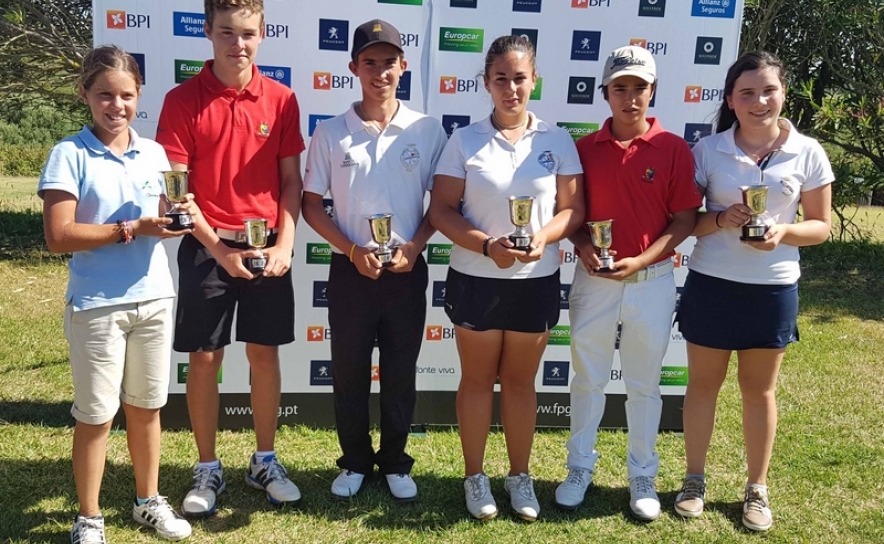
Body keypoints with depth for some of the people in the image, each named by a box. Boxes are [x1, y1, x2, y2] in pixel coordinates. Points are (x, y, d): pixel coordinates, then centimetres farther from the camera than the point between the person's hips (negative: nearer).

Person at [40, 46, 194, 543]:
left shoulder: (153, 153, 6)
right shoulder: (70, 155, -9)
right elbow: (58, 236, -15)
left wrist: (180, 214, -8)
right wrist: (131, 229, -21)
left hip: (154, 298, 5)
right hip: (97, 305, -4)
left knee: (147, 406, 16)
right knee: (96, 415, 7)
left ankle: (149, 501, 34)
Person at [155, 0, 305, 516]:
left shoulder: (282, 99, 2)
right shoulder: (183, 99, -5)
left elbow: (292, 180, 4)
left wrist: (285, 245, -7)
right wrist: (218, 250, -13)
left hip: (268, 247, 2)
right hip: (207, 248, -2)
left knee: (265, 353, 9)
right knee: (204, 357, 6)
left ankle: (265, 460, 26)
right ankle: (208, 469, 22)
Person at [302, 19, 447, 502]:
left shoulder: (427, 131, -2)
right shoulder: (330, 133, -2)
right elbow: (311, 205, 1)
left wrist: (413, 248, -11)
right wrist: (353, 251, -11)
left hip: (407, 272, 0)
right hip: (350, 272, 0)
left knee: (400, 373, 11)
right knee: (349, 372, 10)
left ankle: (395, 462, 30)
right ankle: (355, 461, 30)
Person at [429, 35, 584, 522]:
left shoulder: (556, 141, 1)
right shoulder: (464, 141, -3)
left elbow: (572, 208, 1)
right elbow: (441, 211, -6)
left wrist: (543, 237, -19)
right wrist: (486, 245, -20)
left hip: (537, 280, 1)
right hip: (475, 279, -1)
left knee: (521, 381, 13)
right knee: (477, 379, 10)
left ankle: (520, 475, 29)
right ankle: (475, 476, 26)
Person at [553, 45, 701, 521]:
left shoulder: (673, 149, -4)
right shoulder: (584, 148, 1)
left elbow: (685, 219, -4)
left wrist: (641, 260, -16)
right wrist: (582, 247, -13)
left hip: (651, 282, -1)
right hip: (594, 280, 2)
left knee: (643, 385, 11)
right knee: (587, 379, 11)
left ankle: (642, 477, 26)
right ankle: (580, 468, 27)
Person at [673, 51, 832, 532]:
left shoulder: (807, 153, -3)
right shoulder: (708, 150, -4)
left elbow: (821, 225, 2)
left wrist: (785, 232, -18)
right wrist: (721, 220, -20)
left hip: (773, 289, 0)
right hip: (711, 284, 0)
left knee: (759, 389, 12)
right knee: (703, 382, 10)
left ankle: (757, 489, 28)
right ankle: (694, 480, 28)